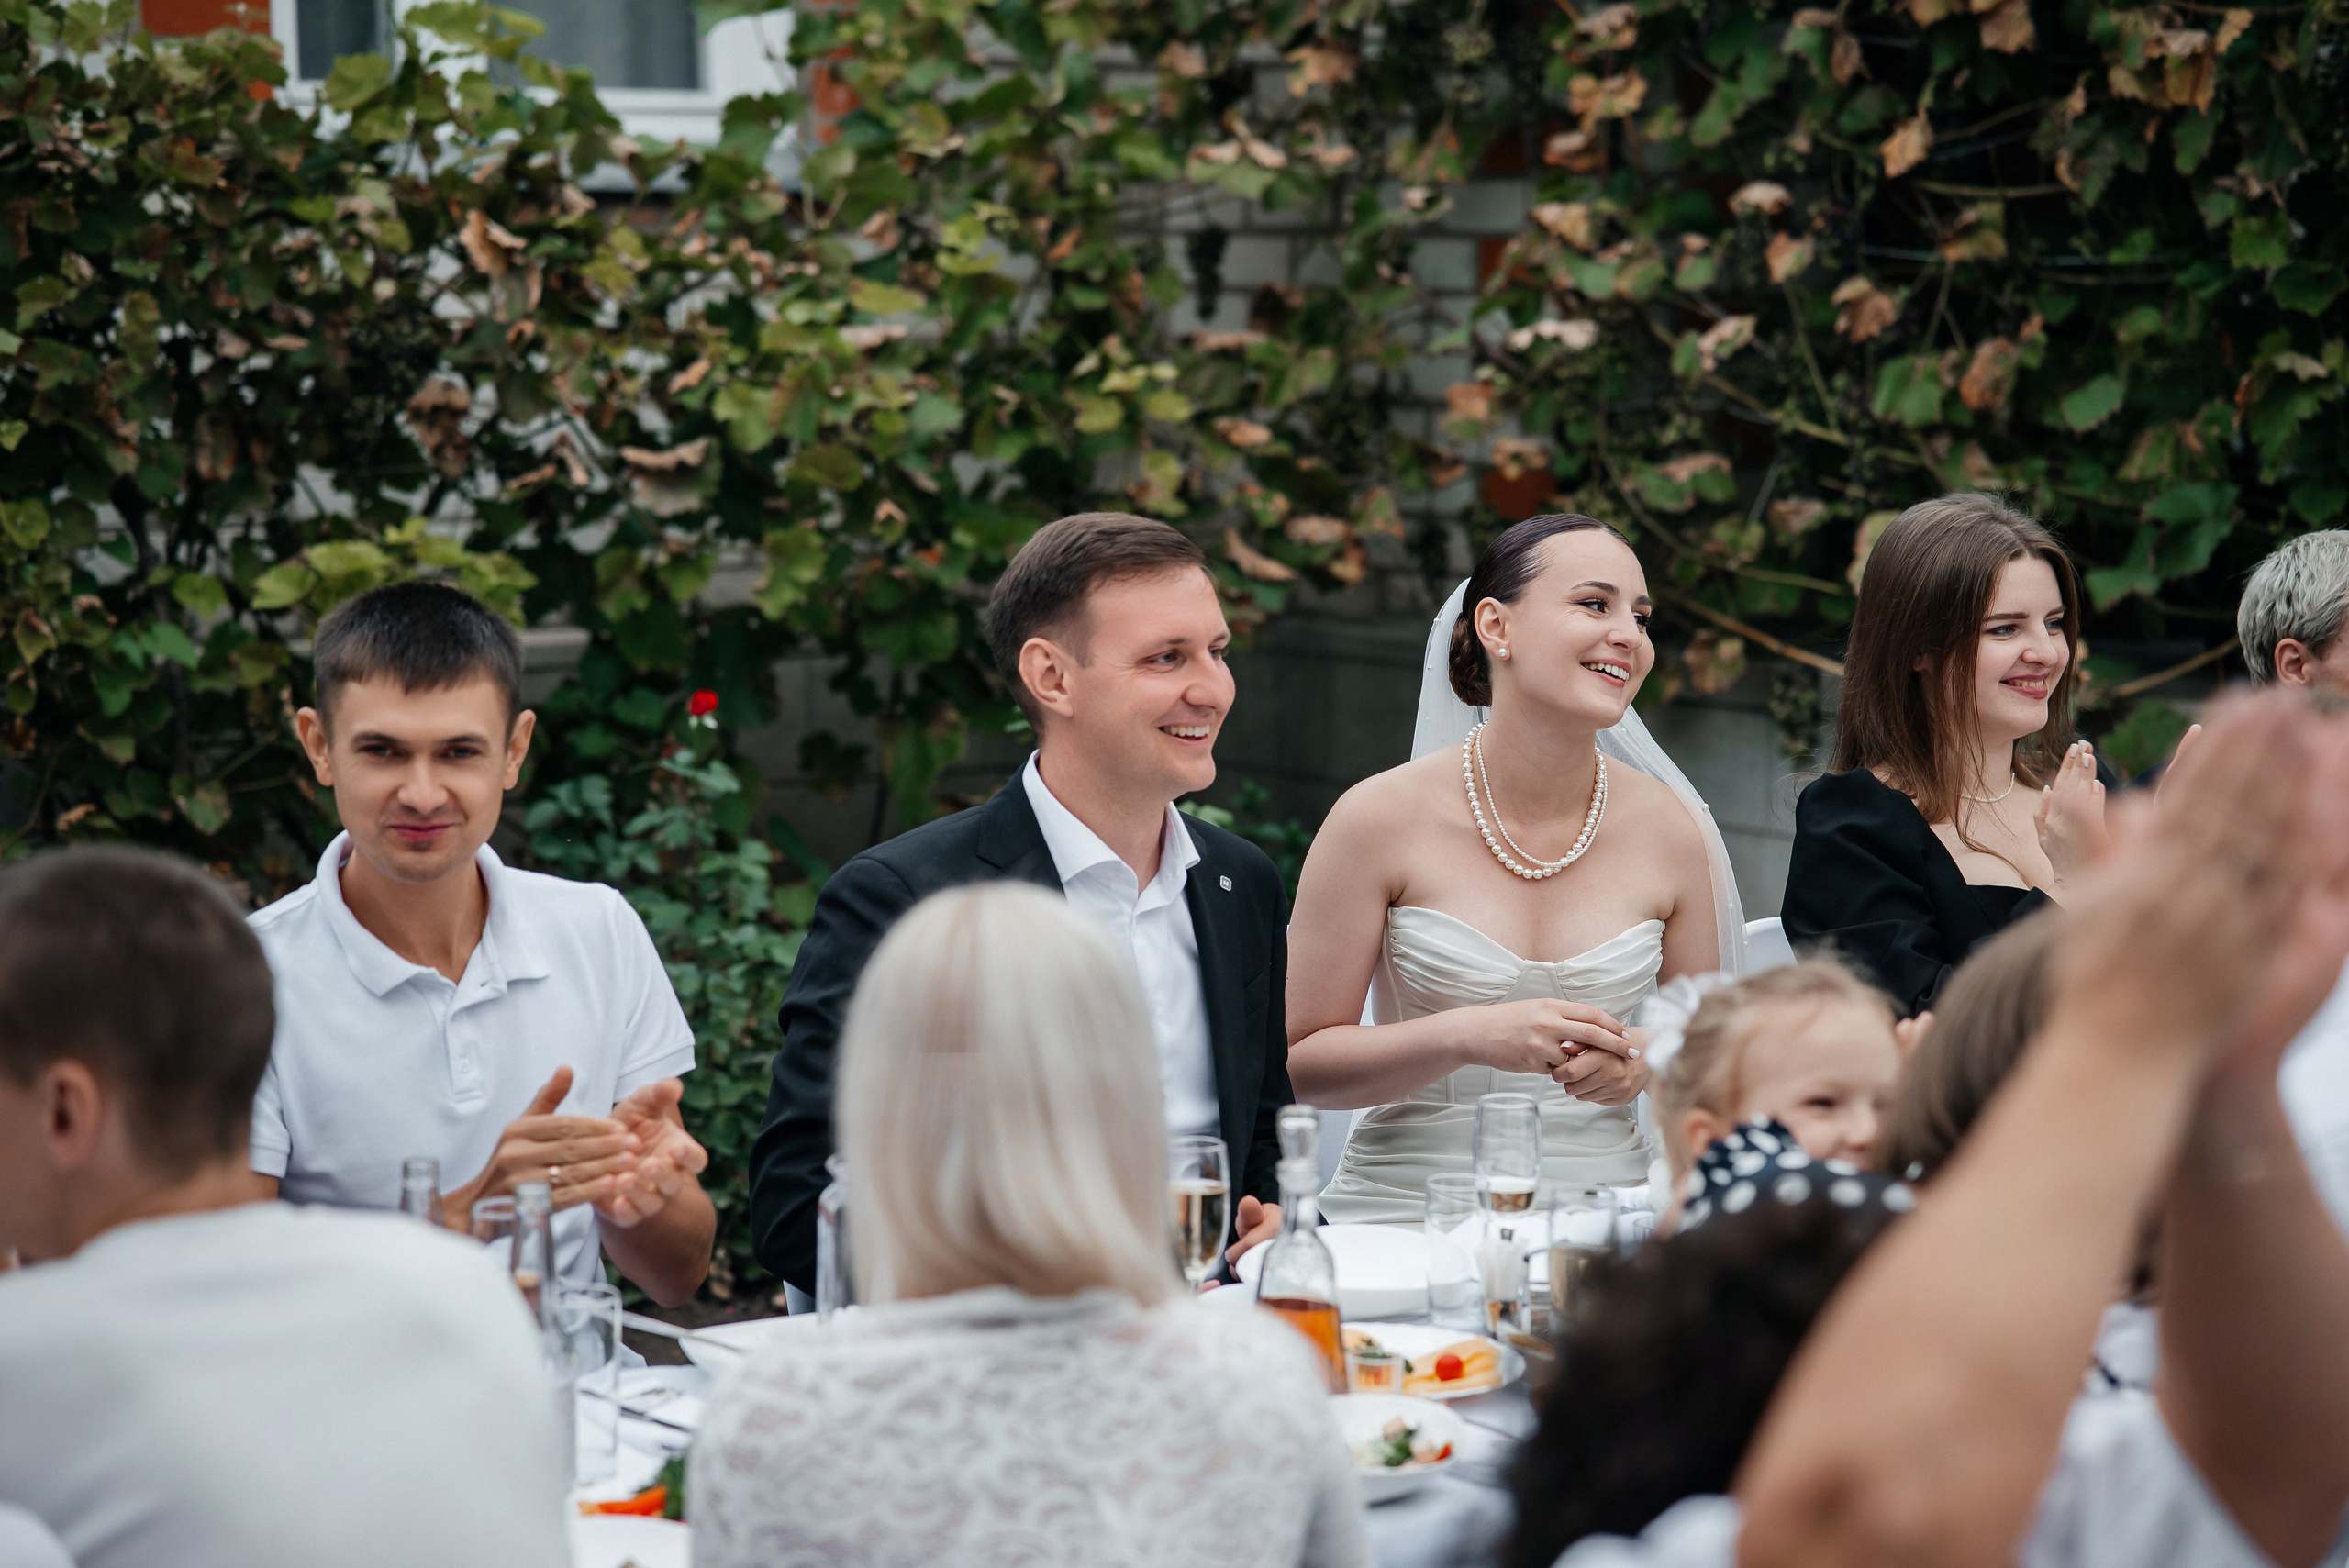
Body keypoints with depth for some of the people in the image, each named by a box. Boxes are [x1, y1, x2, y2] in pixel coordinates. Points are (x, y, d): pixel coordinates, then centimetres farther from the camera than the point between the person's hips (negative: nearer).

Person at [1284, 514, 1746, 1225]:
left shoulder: (1670, 831, 4)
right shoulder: (1381, 819, -3)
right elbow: (1299, 1063, -1)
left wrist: (1644, 1065, -6)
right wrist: (1466, 1038, -15)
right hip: (1407, 1213, -2)